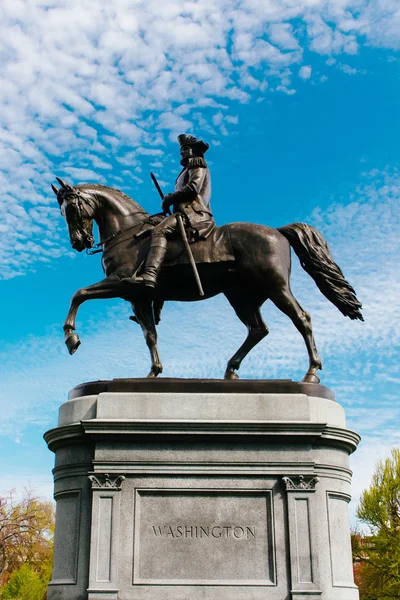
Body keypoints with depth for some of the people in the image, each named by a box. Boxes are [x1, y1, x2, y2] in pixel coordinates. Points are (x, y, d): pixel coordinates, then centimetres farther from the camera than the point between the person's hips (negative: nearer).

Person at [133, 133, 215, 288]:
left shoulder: (197, 164, 6)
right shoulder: (190, 168, 35)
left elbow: (193, 188, -12)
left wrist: (169, 199, -7)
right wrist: (171, 200, 17)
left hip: (192, 212, -12)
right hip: (189, 210, 12)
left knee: (159, 230, -32)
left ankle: (150, 275, -52)